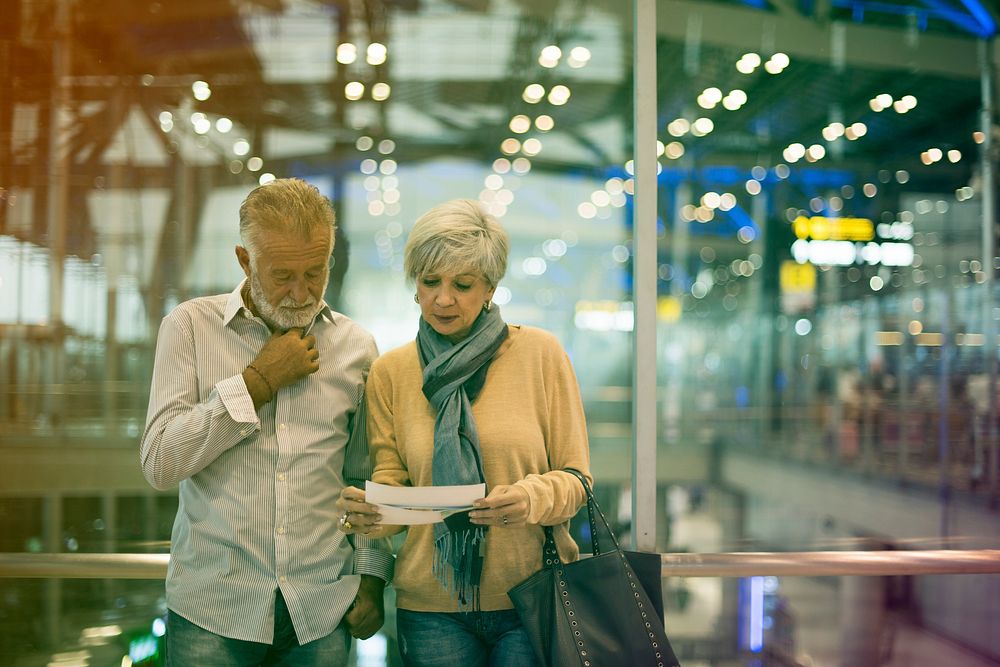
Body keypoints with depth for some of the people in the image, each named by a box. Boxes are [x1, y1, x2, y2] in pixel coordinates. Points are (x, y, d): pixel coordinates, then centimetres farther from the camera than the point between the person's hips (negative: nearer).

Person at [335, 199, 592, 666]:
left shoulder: (540, 353, -2)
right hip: (431, 607, 2)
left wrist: (532, 499, -22)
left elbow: (576, 478, -1)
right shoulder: (390, 372, 4)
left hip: (532, 597, -1)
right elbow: (390, 484, 4)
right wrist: (365, 513, -18)